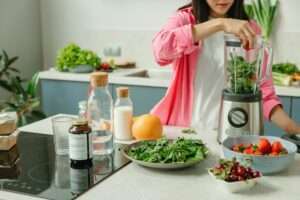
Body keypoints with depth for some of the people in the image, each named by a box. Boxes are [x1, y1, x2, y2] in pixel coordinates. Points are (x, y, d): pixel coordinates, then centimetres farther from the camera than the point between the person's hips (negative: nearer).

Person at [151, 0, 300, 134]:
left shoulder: (249, 30, 4)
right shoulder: (185, 19, 0)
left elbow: (262, 88, 2)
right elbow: (161, 49, -21)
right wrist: (219, 24, -26)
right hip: (183, 127, -1)